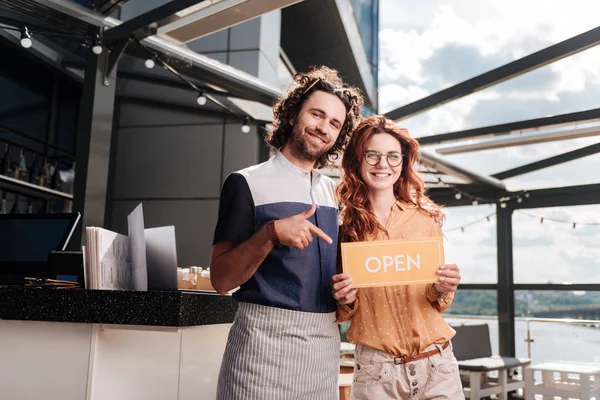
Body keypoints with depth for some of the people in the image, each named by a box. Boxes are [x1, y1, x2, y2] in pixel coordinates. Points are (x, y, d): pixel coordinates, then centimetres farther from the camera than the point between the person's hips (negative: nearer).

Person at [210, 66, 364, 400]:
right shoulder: (248, 183, -4)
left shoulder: (335, 193, 11)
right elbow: (221, 279, -9)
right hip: (266, 338, -4)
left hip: (325, 345, 5)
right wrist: (271, 233, -22)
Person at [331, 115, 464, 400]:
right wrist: (344, 300, -15)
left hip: (436, 364, 1)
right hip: (375, 368, -1)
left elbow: (437, 301, 8)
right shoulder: (342, 225, -3)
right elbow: (344, 313, 6)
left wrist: (442, 290, -13)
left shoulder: (426, 218, -1)